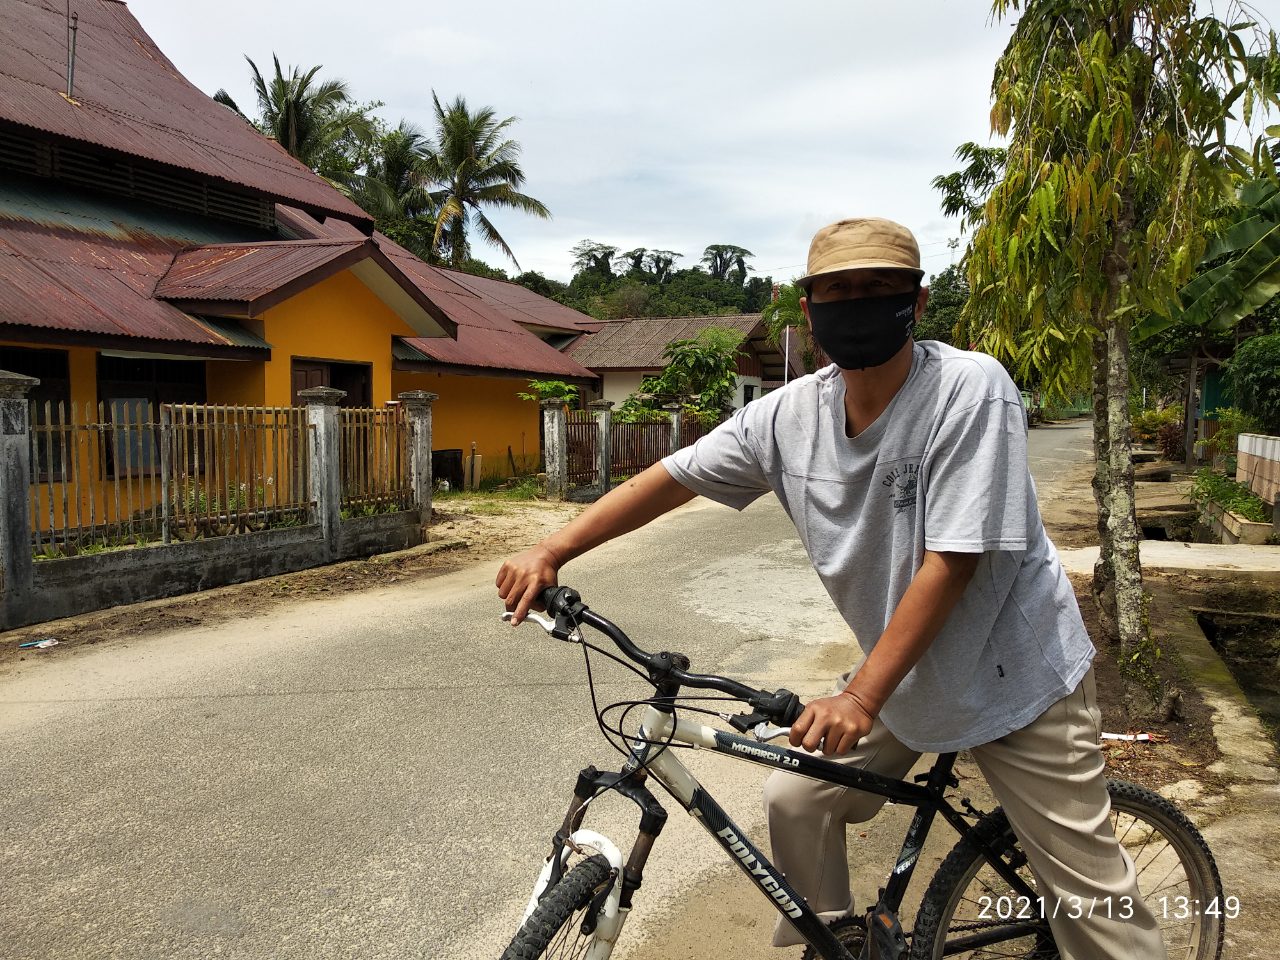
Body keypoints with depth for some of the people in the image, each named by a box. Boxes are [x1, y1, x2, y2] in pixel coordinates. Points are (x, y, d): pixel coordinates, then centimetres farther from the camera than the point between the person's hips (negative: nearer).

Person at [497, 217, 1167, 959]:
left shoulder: (971, 389, -25)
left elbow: (951, 560, -27)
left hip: (1014, 671, -4)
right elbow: (672, 477, -4)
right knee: (796, 800, 7)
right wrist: (552, 553, -11)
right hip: (902, 673, 5)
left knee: (1088, 887, 1)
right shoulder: (792, 413, -9)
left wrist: (862, 696, -29)